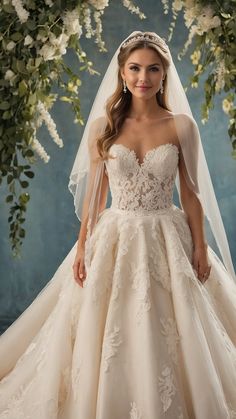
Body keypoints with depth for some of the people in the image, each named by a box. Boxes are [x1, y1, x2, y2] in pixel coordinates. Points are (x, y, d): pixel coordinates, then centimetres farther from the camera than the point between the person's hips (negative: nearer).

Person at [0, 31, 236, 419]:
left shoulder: (182, 125, 0)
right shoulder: (103, 126, 1)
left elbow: (190, 192, 2)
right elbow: (94, 193, 4)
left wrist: (200, 246, -2)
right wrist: (82, 246, -1)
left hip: (167, 240, 0)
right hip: (114, 239, 1)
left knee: (168, 338, 5)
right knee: (108, 337, 7)